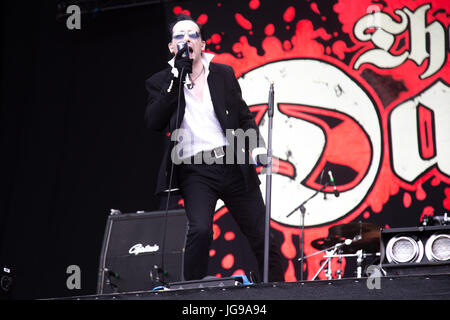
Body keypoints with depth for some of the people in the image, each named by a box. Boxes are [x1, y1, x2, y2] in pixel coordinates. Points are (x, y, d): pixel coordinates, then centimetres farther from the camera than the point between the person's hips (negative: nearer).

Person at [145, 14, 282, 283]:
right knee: (200, 230, -26)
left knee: (263, 238, 2)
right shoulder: (161, 83, 6)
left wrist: (257, 146, -2)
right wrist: (176, 78, -11)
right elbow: (154, 122, -9)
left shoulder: (224, 74, 11)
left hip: (233, 166, 3)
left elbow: (244, 116, 16)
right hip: (195, 172, -2)